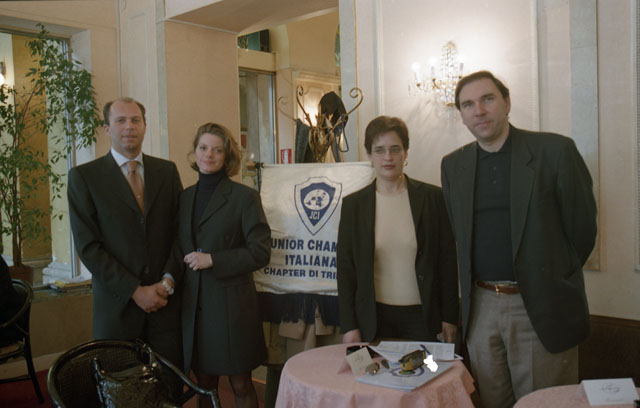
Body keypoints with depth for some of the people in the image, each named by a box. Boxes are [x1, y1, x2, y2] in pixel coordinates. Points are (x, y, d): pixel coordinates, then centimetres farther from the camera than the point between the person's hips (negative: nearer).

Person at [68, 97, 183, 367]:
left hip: (165, 303, 2)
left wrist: (168, 280, -7)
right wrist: (135, 291, -12)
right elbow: (88, 246, -7)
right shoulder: (84, 176, -1)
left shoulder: (167, 171, 8)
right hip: (117, 306, -2)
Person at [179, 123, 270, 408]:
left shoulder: (244, 197, -5)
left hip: (232, 305, -4)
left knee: (241, 385, 6)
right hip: (194, 306, 5)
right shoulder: (185, 197, 10)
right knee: (204, 384, 13)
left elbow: (260, 253, -10)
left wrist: (212, 260, -15)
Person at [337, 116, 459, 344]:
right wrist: (348, 326, 0)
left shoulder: (432, 197, 0)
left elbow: (447, 259, 2)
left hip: (422, 317, 0)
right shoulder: (353, 204, 2)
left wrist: (449, 318, 1)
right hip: (373, 318, 1)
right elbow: (345, 267, 3)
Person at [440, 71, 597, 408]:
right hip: (480, 308, 4)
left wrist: (552, 280, 5)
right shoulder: (453, 165, 7)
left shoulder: (555, 151, -6)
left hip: (541, 308, -4)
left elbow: (582, 227, -2)